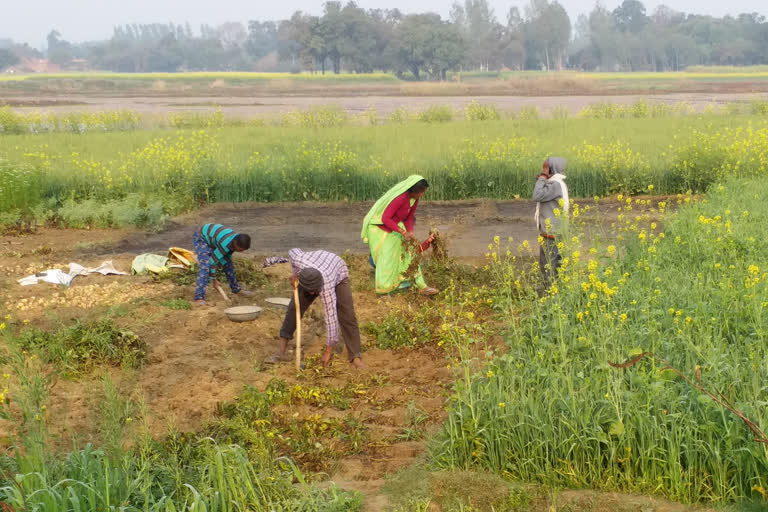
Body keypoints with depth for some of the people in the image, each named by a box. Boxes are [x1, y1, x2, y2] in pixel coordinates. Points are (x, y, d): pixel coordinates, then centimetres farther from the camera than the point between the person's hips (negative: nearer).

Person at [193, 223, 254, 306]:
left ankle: (236, 289, 28)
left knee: (228, 263, 10)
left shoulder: (238, 240, -14)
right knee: (205, 266, -25)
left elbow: (227, 257, 0)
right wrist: (214, 280, -21)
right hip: (201, 238, -8)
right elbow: (212, 261, -31)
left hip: (212, 238, 8)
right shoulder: (225, 244, -39)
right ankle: (199, 298, -30)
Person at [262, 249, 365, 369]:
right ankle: (281, 352, 0)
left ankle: (356, 358, -18)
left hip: (338, 275, -4)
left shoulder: (326, 288, -44)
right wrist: (295, 273, -22)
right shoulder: (299, 261, -40)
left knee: (347, 316, -19)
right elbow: (293, 251, -12)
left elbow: (331, 317, -38)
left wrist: (328, 351, -32)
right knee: (295, 307, -7)